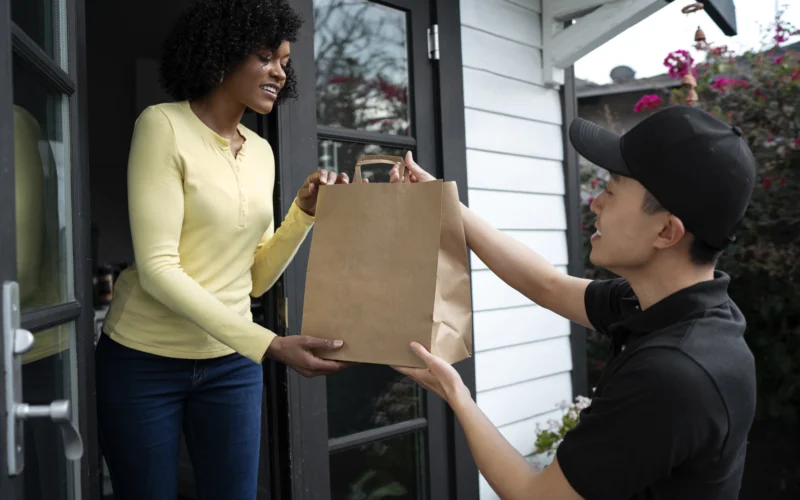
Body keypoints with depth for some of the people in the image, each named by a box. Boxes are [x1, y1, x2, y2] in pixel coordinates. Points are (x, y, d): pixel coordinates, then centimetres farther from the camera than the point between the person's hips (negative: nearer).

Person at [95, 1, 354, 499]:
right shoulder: (163, 125, -12)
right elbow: (156, 268, -21)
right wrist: (269, 345, -28)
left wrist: (305, 213, -8)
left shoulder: (262, 151, 6)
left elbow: (257, 278, 8)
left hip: (232, 363, 5)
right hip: (144, 362, -5)